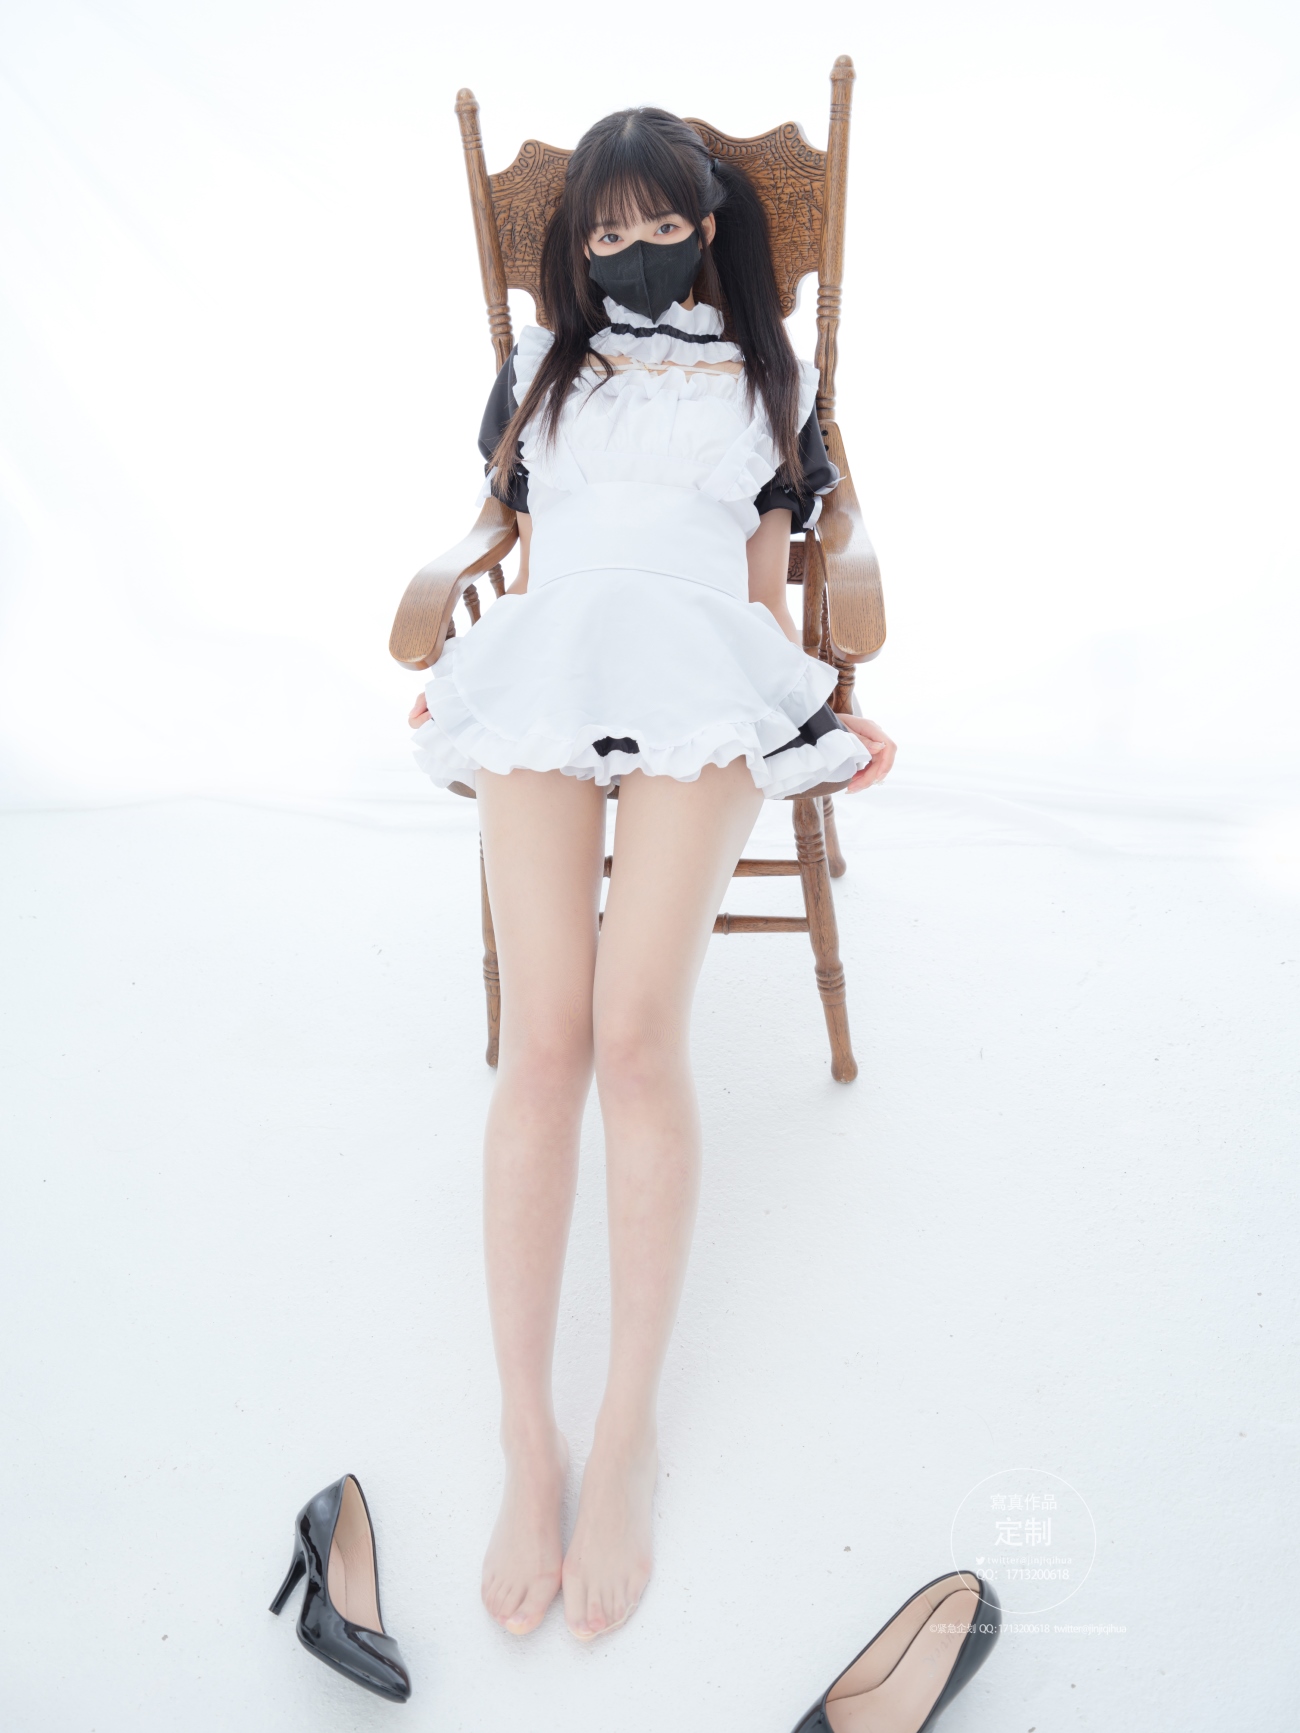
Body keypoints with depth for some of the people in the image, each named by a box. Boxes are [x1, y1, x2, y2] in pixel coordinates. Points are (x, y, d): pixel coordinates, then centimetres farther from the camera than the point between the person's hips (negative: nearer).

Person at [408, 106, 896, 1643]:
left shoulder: (767, 378, 27)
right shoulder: (537, 367, 30)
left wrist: (830, 720, 13)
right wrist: (455, 682, 15)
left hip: (702, 669, -1)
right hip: (546, 660, 1)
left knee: (635, 1031, -24)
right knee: (547, 1041, -20)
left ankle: (628, 1430, -15)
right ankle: (525, 1441, -17)